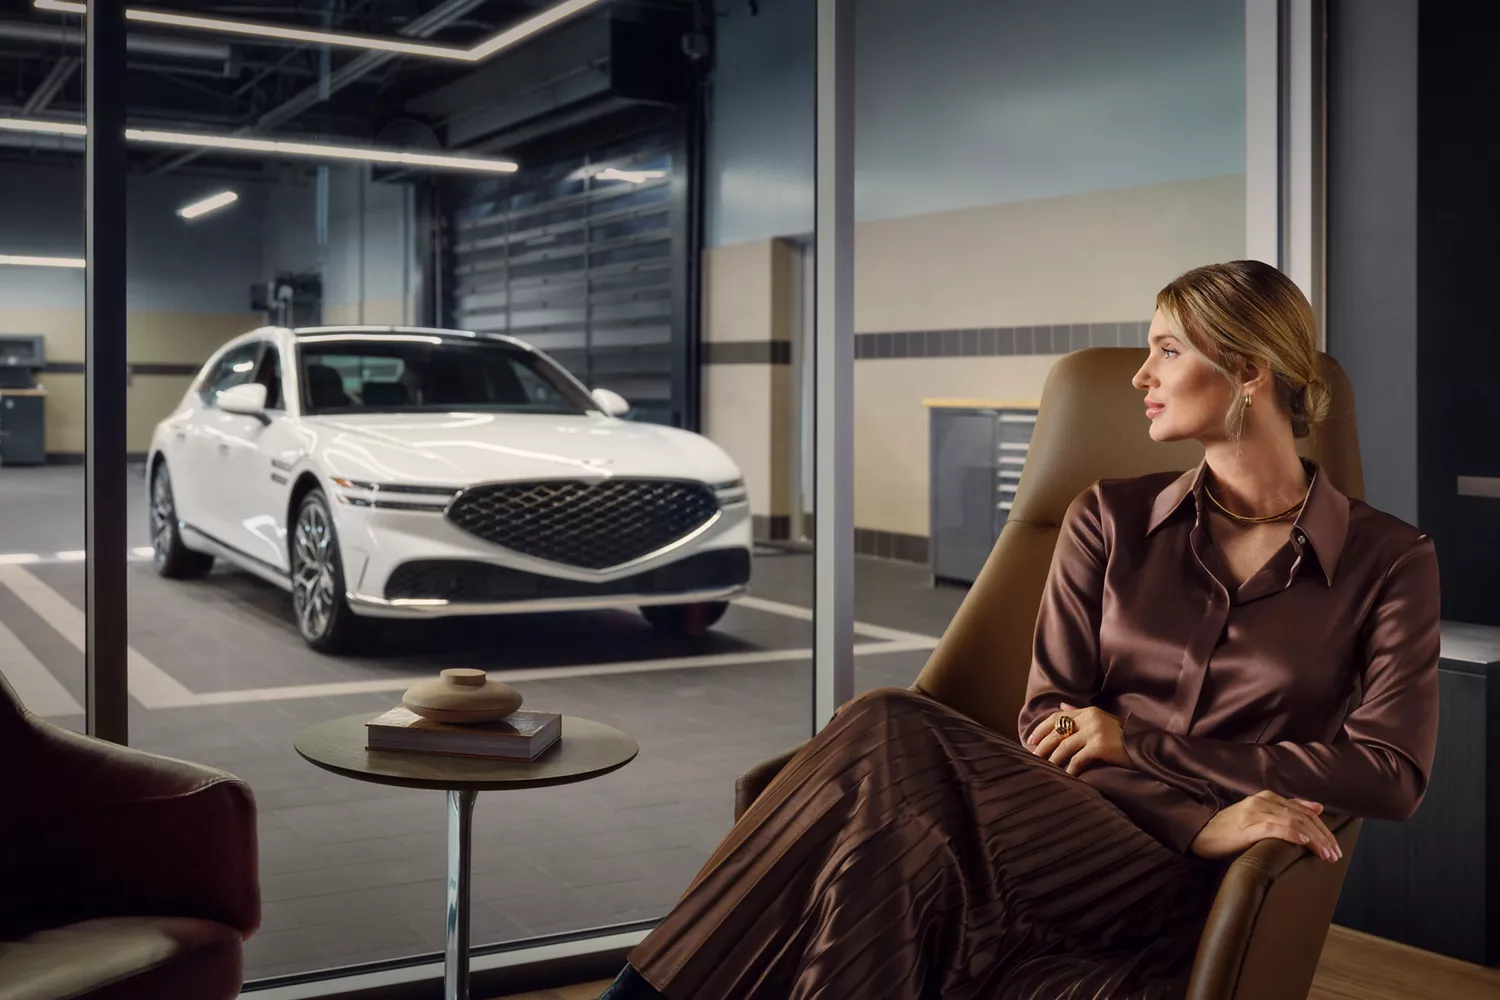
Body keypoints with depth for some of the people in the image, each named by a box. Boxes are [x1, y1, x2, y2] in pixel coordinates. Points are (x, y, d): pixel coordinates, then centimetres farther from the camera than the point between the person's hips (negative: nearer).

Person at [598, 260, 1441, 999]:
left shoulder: (1389, 559, 7)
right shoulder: (1111, 522, 14)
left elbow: (1392, 773, -3)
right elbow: (1048, 721, 6)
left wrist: (1137, 742, -5)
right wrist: (1199, 823, -13)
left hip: (1188, 895, -3)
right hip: (1063, 838, 3)